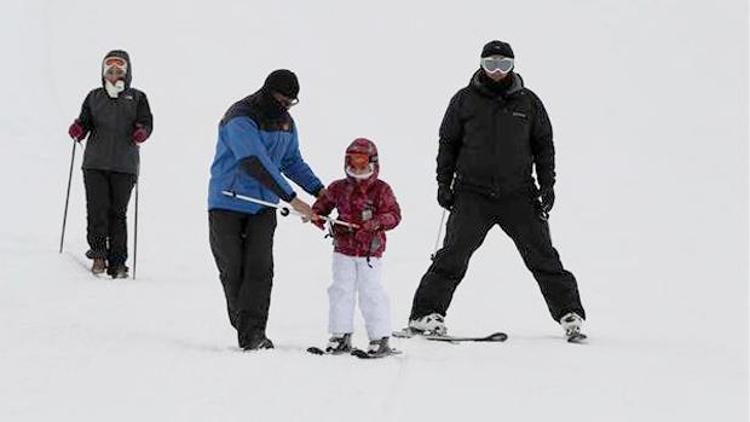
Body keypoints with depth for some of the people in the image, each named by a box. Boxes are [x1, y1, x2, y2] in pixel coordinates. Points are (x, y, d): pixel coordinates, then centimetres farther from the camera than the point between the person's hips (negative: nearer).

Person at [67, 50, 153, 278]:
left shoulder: (136, 98, 11)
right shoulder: (94, 97, 16)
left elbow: (147, 121, 2)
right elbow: (85, 121, 13)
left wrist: (142, 132, -19)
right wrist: (78, 130, -9)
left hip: (124, 166, -1)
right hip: (95, 164, 1)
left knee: (118, 213, -1)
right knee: (97, 209, -9)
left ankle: (117, 263, 3)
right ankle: (98, 255, -1)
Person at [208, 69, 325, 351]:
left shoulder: (286, 123, 7)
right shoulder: (240, 119, -19)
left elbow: (292, 162, 20)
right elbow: (256, 163, -30)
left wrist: (319, 191, 5)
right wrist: (291, 199, -34)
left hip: (263, 206, 5)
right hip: (227, 204, -5)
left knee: (260, 267, -12)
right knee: (233, 269, 0)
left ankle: (253, 331, -16)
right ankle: (243, 327, 15)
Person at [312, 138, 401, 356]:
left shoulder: (380, 189, -3)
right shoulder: (338, 188, 6)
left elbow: (394, 214, -7)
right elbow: (321, 206, 15)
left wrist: (376, 222, -25)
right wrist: (319, 218, -8)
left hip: (370, 250, -4)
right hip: (343, 249, 4)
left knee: (371, 293, -4)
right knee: (341, 291, 5)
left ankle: (380, 338, 3)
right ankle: (341, 335, 13)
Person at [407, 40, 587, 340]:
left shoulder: (528, 102, 7)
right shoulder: (464, 100, 5)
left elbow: (544, 145, 14)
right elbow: (448, 143, 11)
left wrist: (547, 184, 5)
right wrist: (444, 183, 3)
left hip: (518, 194, 1)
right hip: (473, 193, -1)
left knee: (541, 254, 1)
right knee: (453, 255, -9)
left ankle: (569, 313, 9)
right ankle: (426, 313, -3)